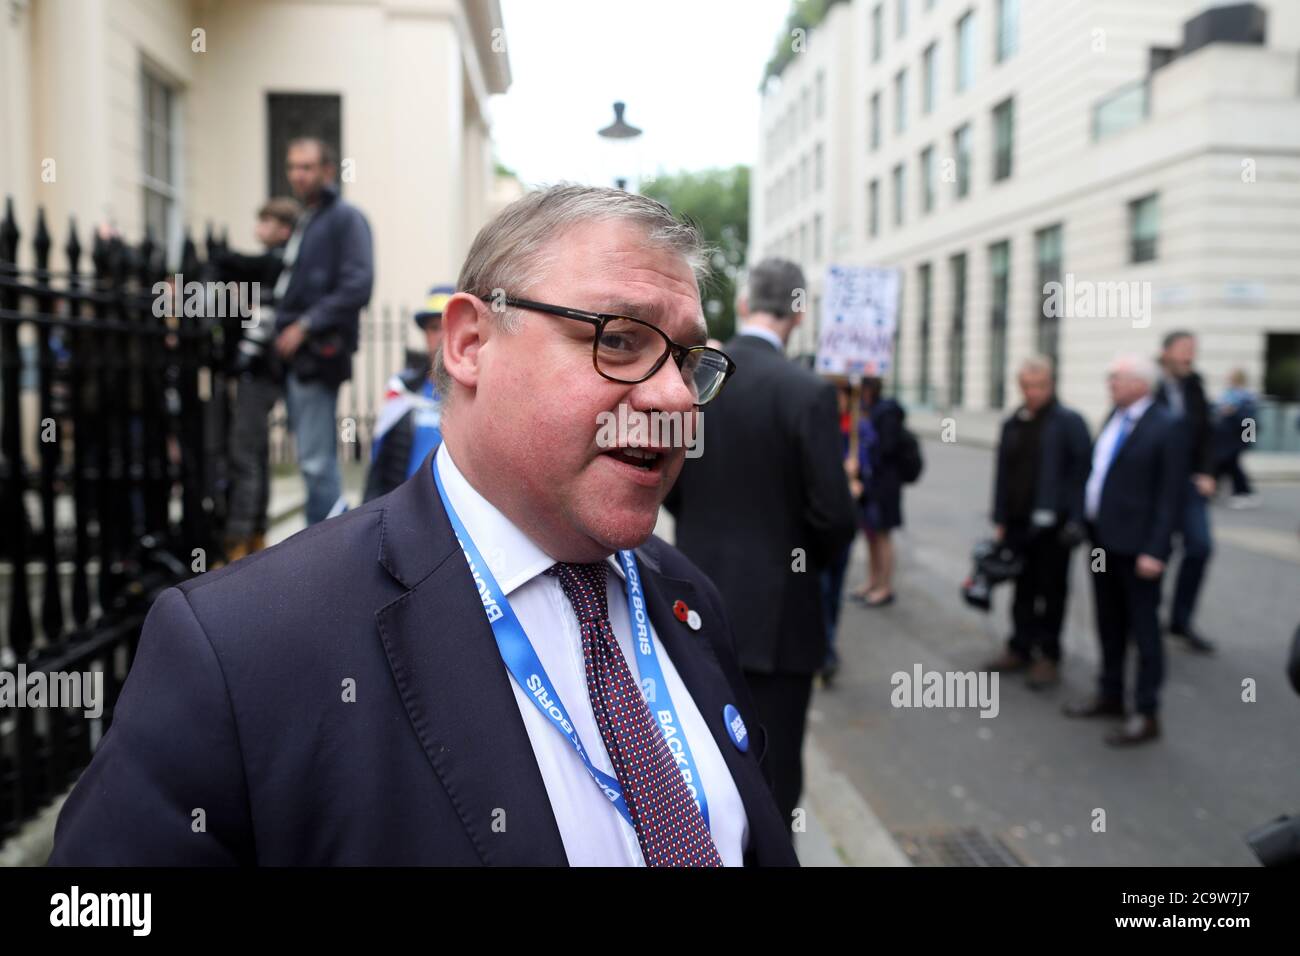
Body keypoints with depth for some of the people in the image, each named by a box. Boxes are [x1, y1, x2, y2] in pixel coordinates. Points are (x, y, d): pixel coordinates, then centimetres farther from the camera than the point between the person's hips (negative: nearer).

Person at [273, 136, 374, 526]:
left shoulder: (345, 218, -5)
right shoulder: (304, 222, 21)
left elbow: (357, 286, -17)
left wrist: (306, 325, -17)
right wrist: (285, 328, 9)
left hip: (320, 352, -9)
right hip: (297, 354, 9)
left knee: (315, 460, -10)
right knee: (317, 459, 13)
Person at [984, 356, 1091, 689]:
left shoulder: (1069, 422, -7)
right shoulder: (1012, 424, 10)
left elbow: (1081, 471, -11)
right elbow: (1002, 473, 11)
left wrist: (1075, 520, -16)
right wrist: (1000, 520, 9)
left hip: (1052, 524, -5)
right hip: (1018, 522, 5)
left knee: (1052, 591, 5)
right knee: (1023, 589, 14)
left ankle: (1049, 656, 15)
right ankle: (1020, 648, 25)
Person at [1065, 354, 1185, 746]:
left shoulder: (1166, 428, -14)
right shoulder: (1115, 417, 9)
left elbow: (1169, 496, -15)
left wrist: (1155, 551, -18)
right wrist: (1087, 524, 12)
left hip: (1136, 546, -8)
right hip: (1103, 539, 8)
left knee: (1143, 629, 3)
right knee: (1109, 625, 19)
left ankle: (1146, 715, 13)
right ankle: (1110, 695, 33)